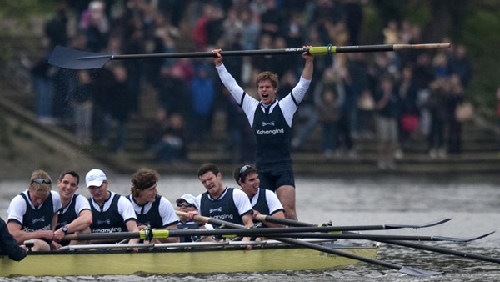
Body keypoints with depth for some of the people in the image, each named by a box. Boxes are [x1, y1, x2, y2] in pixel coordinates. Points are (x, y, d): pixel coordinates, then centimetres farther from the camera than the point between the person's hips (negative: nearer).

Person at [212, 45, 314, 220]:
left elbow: (303, 85, 3)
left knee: (288, 211, -11)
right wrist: (218, 63, 15)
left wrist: (309, 62, -7)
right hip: (262, 170, 2)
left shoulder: (285, 106, 6)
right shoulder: (252, 107, 11)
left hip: (283, 169, -2)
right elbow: (231, 85, 15)